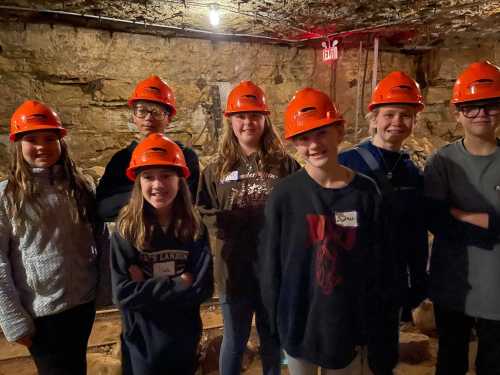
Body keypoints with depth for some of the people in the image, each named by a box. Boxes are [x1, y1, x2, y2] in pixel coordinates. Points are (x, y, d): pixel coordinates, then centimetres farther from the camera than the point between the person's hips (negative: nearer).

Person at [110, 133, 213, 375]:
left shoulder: (195, 229, -10)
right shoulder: (125, 231, -13)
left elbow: (202, 289, -14)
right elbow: (123, 293, -17)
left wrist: (147, 286, -19)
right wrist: (178, 284, -19)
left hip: (184, 341, 2)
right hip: (141, 343, -1)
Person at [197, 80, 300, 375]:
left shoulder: (285, 164, -2)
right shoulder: (217, 169, 3)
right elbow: (202, 213, 6)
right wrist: (224, 221, -11)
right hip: (234, 269, 1)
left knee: (273, 338, 20)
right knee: (234, 341, 18)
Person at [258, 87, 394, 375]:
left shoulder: (366, 192, -8)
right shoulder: (284, 196, -13)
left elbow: (377, 264, -1)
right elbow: (270, 264, -7)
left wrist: (371, 325, 2)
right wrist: (275, 322, -3)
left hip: (348, 322, 1)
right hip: (298, 323, -1)